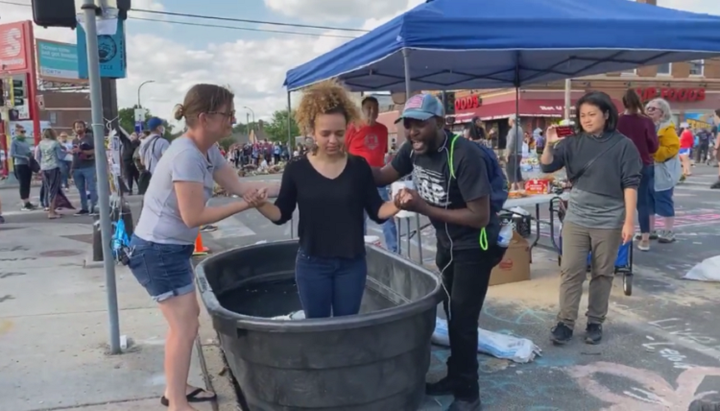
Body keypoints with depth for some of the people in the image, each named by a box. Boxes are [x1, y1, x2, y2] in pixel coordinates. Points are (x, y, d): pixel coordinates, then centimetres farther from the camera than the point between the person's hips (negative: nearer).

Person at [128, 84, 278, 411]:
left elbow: (238, 186, 4)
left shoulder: (208, 152, 4)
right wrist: (246, 205, -21)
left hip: (169, 248, 10)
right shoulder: (186, 155, -25)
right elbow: (194, 216, -25)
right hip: (157, 251, -10)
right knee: (185, 327, -2)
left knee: (186, 320, 19)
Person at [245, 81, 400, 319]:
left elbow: (377, 212, -2)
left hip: (352, 263, 1)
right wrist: (261, 206, -19)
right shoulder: (297, 169, -6)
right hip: (312, 264, -1)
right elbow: (282, 214, 1)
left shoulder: (359, 166, -4)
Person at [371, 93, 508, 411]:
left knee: (463, 319, -1)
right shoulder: (413, 149, -9)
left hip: (474, 247, -8)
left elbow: (480, 216, -30)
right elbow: (382, 176, -3)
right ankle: (455, 378, 37)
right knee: (452, 314, 19)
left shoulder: (465, 156, -31)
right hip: (447, 243, 8)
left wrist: (423, 208, -32)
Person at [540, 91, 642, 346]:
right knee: (570, 271, 3)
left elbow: (630, 184, -7)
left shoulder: (622, 145, -6)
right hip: (576, 219, 2)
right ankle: (565, 322, 10)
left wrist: (629, 220, -12)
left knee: (602, 273, 9)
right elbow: (547, 167, -1)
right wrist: (549, 145, -19)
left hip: (609, 222, -2)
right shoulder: (573, 143, 1)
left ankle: (595, 322, 20)